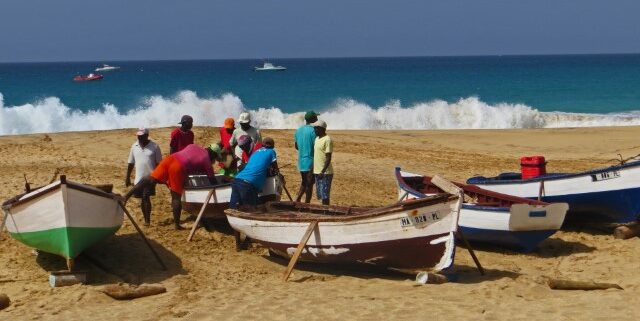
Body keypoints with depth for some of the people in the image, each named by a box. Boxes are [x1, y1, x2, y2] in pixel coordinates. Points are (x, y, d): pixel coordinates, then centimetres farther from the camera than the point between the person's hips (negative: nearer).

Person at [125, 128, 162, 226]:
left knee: (146, 197, -13)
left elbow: (159, 163, -2)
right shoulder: (134, 146, 6)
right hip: (138, 178, 4)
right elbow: (131, 163, 12)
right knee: (142, 199, 8)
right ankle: (146, 219, 19)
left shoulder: (154, 146, -5)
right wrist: (127, 177, 12)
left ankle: (148, 219, -7)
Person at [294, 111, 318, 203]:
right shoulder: (313, 130, -15)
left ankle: (297, 200, 9)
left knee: (304, 182, 20)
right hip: (310, 162, -7)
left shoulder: (299, 130, 8)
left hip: (301, 162, 7)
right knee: (309, 184, 1)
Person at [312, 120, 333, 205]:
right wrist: (313, 170, 19)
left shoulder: (327, 140, -13)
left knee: (324, 195, -7)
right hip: (317, 172, 9)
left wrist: (323, 171, -23)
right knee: (320, 195, 11)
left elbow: (328, 158, -17)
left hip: (325, 173, -9)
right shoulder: (317, 139, 15)